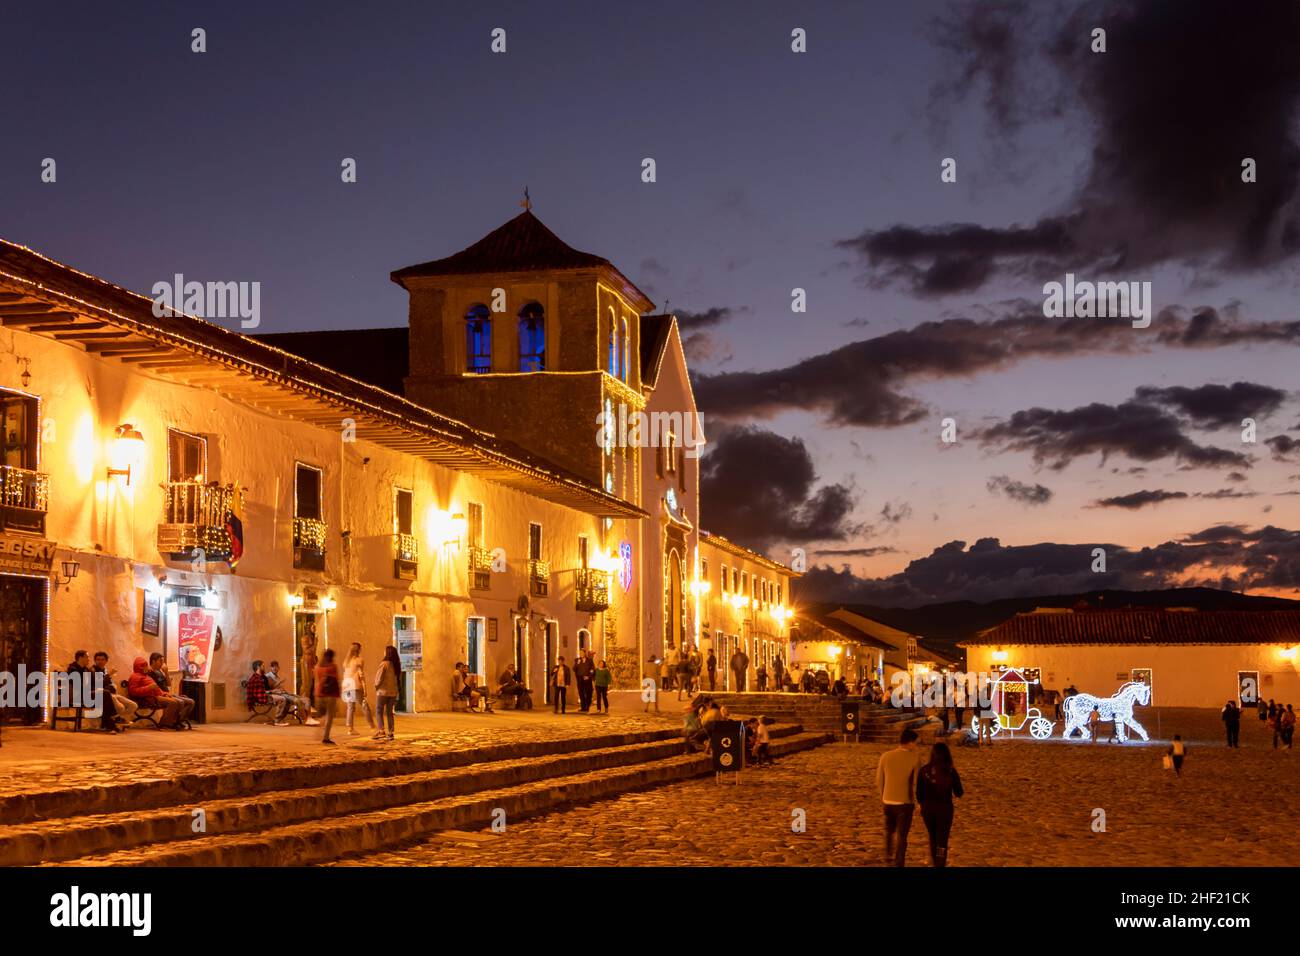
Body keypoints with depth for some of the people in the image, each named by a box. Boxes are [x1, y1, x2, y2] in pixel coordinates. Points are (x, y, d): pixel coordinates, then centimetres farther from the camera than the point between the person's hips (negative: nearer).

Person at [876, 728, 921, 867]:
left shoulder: (885, 757, -2)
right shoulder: (914, 759, -12)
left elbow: (879, 780, 4)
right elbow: (916, 782, -10)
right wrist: (915, 800, 6)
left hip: (888, 801, 3)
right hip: (905, 802, -3)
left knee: (889, 832, 22)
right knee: (901, 835, 7)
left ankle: (888, 860, 30)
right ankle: (898, 863, 8)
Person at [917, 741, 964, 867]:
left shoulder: (924, 770, -7)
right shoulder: (951, 771, -11)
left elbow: (919, 793, -2)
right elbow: (959, 793, -4)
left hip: (928, 808, 2)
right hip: (945, 809, -2)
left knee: (933, 837, 23)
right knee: (942, 841, 6)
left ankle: (935, 863, 37)